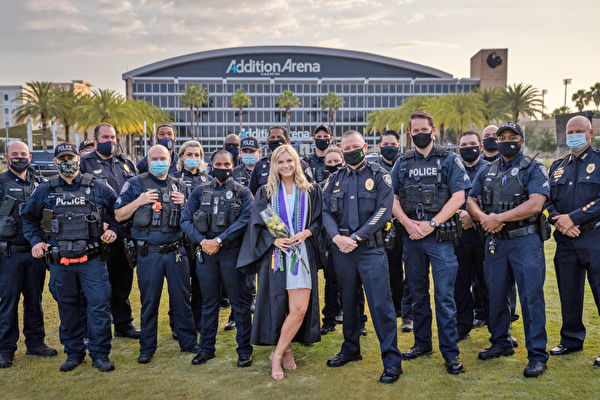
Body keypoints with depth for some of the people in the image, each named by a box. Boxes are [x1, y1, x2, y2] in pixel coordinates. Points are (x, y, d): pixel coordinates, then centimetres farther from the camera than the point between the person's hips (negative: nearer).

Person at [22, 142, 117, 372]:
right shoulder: (44, 191, 8)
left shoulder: (98, 187, 4)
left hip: (92, 260, -2)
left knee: (99, 305, -4)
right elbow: (29, 218, 18)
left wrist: (113, 230, -3)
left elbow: (117, 211, 13)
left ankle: (99, 355, 7)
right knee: (67, 308, 11)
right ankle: (74, 353, 26)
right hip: (60, 262, 2)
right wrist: (35, 240, 4)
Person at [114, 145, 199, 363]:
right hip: (148, 253, -2)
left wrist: (185, 204, -4)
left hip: (176, 252, 2)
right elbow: (119, 215, 1)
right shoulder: (135, 184, 3)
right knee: (149, 301, 6)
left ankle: (188, 342, 21)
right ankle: (147, 348, 19)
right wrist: (139, 201, -13)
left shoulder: (180, 185, 11)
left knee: (182, 298, 8)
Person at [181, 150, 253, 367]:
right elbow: (185, 219, 4)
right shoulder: (200, 191, 10)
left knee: (239, 302, 4)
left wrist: (218, 240, -18)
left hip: (232, 253, -2)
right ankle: (206, 348, 25)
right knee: (209, 302, 12)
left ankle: (244, 350, 16)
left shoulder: (242, 192, 2)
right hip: (205, 252, 3)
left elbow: (245, 220, -12)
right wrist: (202, 241, -11)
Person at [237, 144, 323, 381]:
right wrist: (274, 239, -12)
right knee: (277, 306, 0)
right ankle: (285, 349, 21)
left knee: (300, 309, -9)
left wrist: (305, 233, -11)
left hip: (303, 253, 0)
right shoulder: (266, 192, 8)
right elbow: (257, 224, 4)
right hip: (275, 254, 0)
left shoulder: (310, 191, 9)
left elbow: (319, 220, 8)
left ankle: (278, 353, 6)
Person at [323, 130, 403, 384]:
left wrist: (356, 237, -14)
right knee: (348, 301, 15)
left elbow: (383, 211, -9)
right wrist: (337, 237, -12)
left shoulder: (379, 175, 0)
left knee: (381, 303, -6)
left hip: (371, 249, -4)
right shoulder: (335, 179, 12)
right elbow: (326, 212, 6)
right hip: (342, 249, 4)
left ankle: (392, 361, 2)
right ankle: (351, 350, 31)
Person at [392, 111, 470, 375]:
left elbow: (458, 197, -5)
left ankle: (450, 352, 6)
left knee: (444, 295, -3)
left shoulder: (449, 160, 3)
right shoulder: (402, 163, 11)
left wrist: (431, 224, -13)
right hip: (411, 237, 3)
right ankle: (422, 343, 26)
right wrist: (408, 223, -9)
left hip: (440, 237, -3)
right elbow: (391, 198, 8)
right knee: (418, 293, 12)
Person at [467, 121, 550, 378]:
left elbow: (535, 204, -16)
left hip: (526, 241, -5)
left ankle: (537, 354, 5)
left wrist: (499, 218, -18)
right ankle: (500, 343, 28)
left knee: (531, 296, -4)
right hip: (495, 241, 5)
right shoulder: (487, 172, 14)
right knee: (496, 295, 12)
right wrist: (484, 218, -11)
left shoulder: (534, 169, -2)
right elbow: (471, 201, 11)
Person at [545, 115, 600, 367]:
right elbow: (547, 200, 12)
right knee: (569, 293, 13)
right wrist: (558, 221, -7)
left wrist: (572, 218, -16)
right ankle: (571, 340, 27)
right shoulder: (558, 167, 15)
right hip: (565, 240, 5)